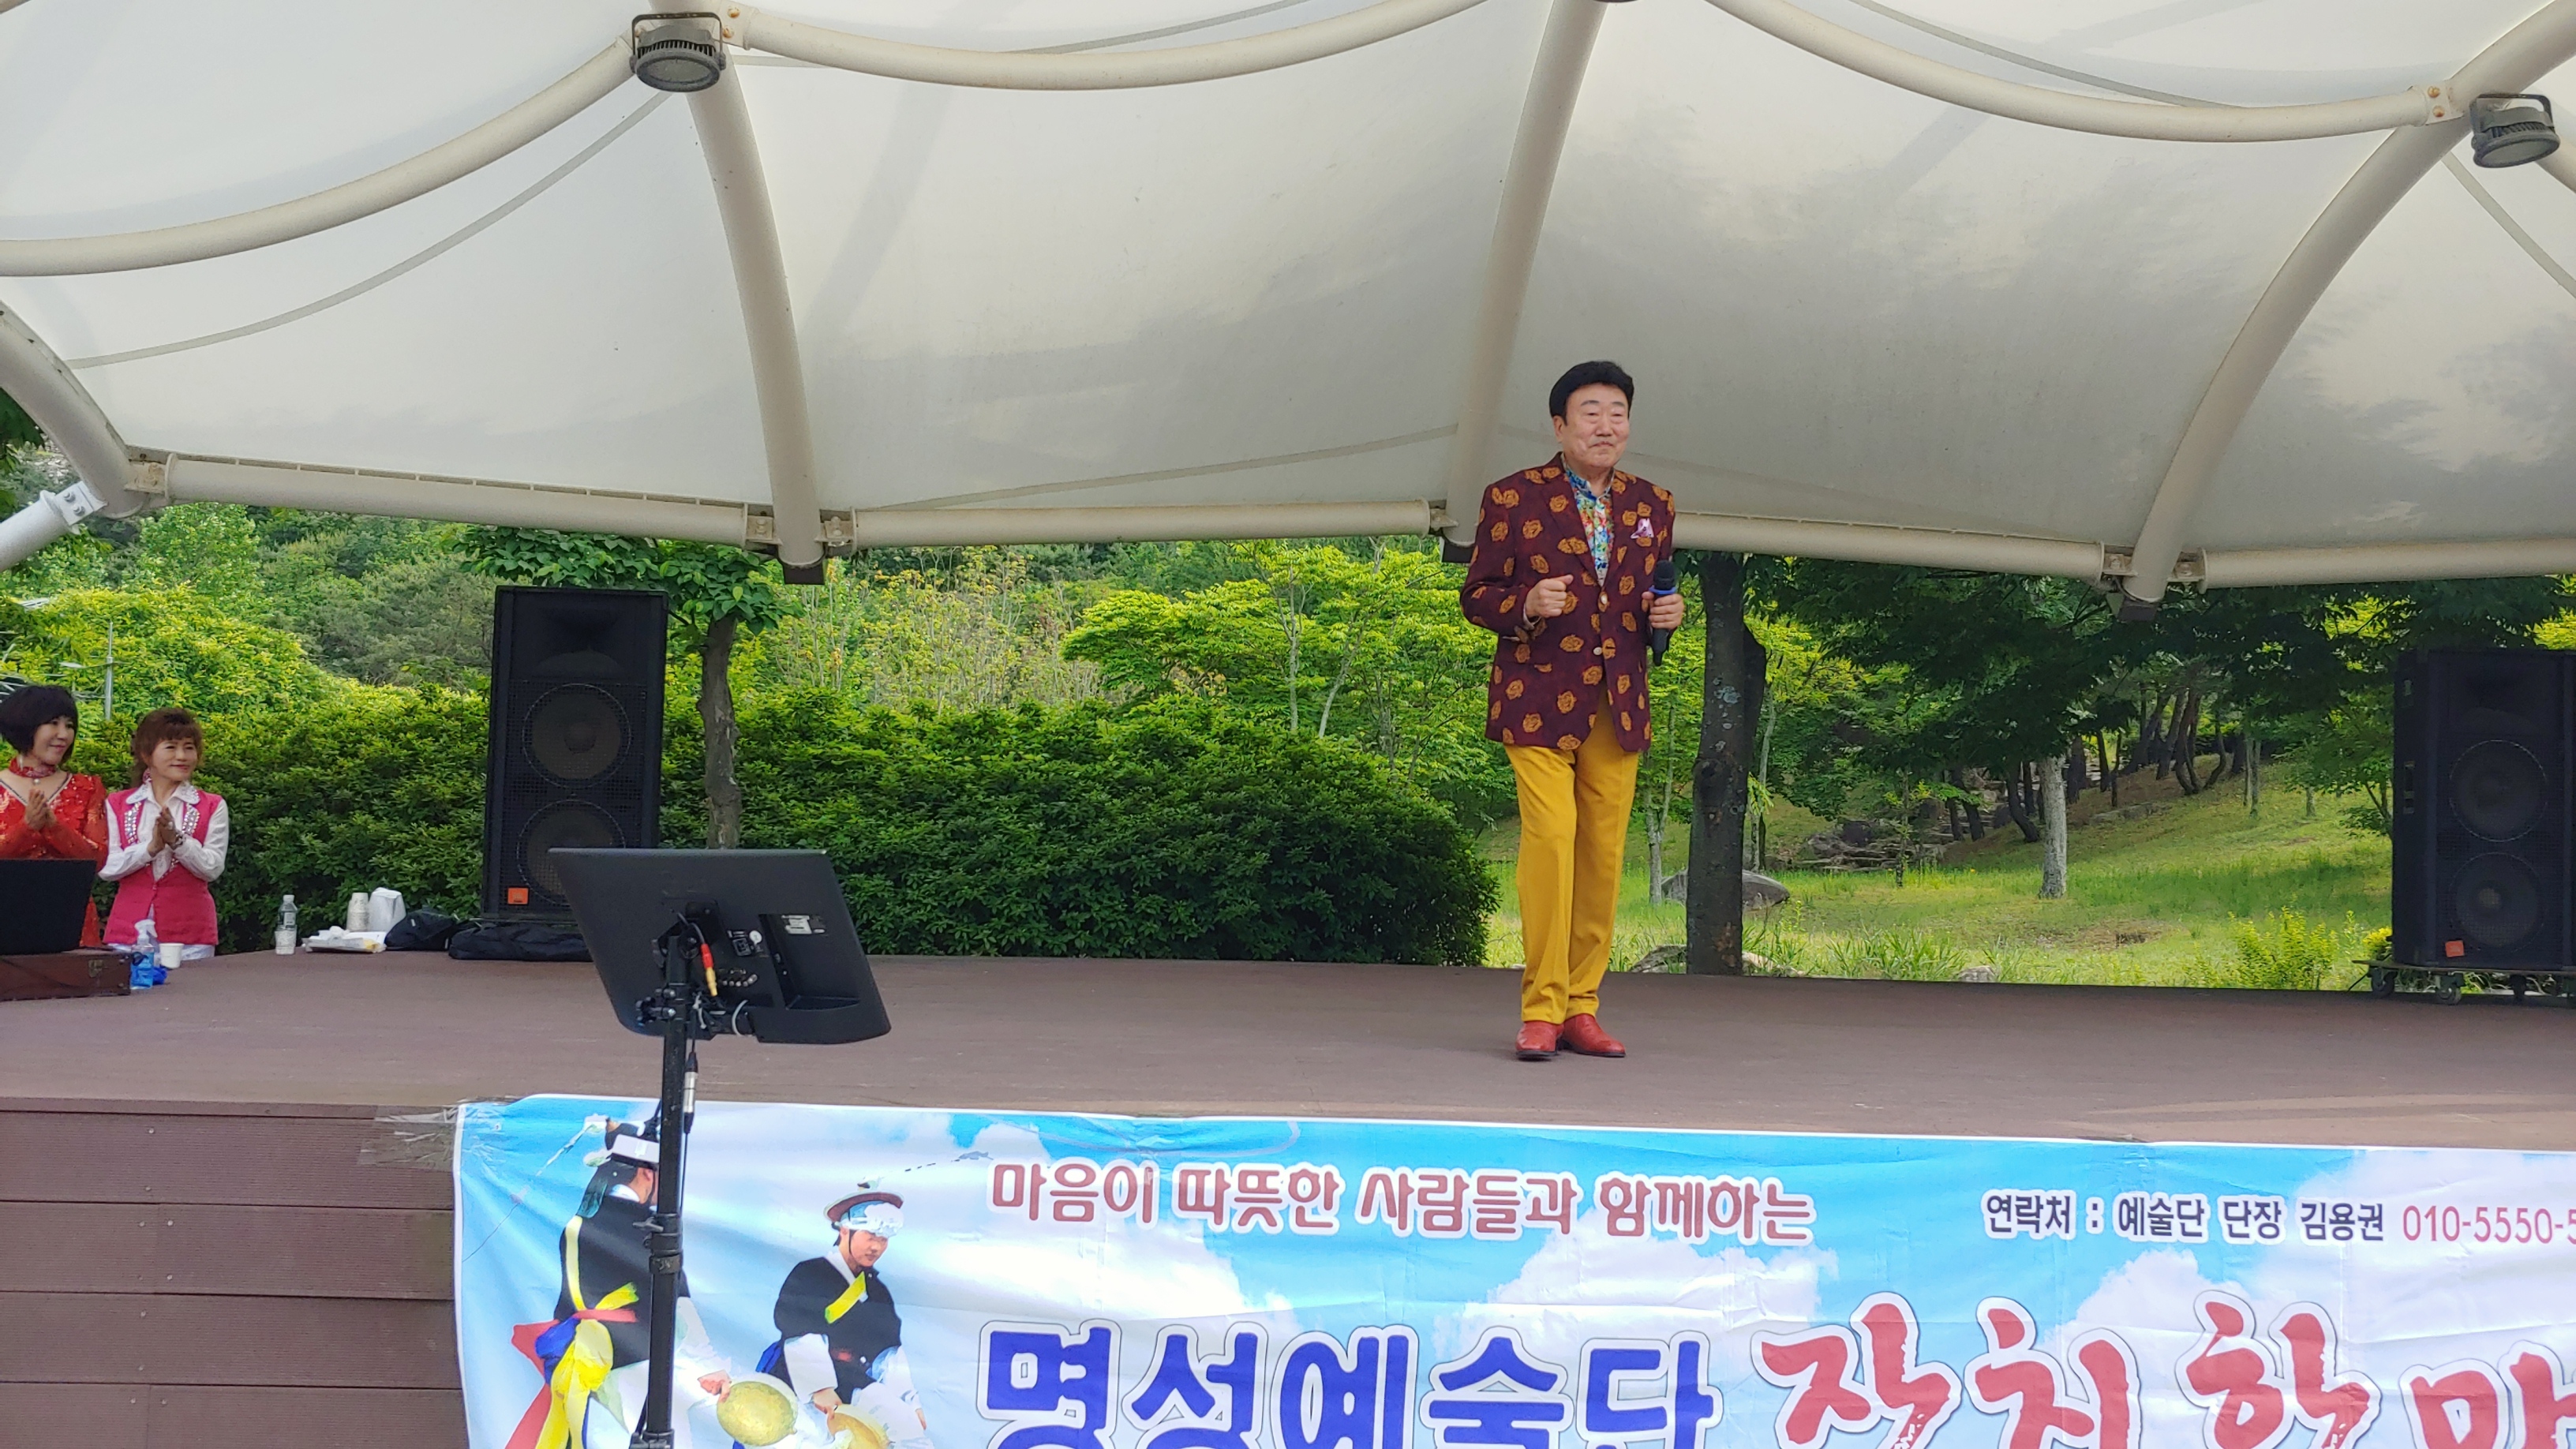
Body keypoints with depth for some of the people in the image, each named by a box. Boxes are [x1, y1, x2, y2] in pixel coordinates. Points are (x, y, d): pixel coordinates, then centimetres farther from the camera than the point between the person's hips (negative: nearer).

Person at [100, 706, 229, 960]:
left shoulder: (212, 807, 6)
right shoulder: (117, 806, 9)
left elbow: (212, 868, -4)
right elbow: (106, 868, -2)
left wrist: (176, 840, -18)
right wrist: (151, 847, -16)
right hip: (128, 930, 1)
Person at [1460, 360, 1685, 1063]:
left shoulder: (1652, 505, 15)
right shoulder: (1513, 499, 1)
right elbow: (1476, 595, 3)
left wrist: (1665, 612, 2)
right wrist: (1526, 605, -18)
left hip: (1620, 704, 5)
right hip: (1539, 700, -4)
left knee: (1605, 854, 4)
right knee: (1551, 837, -15)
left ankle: (1582, 1008, 13)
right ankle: (1541, 1010, -8)